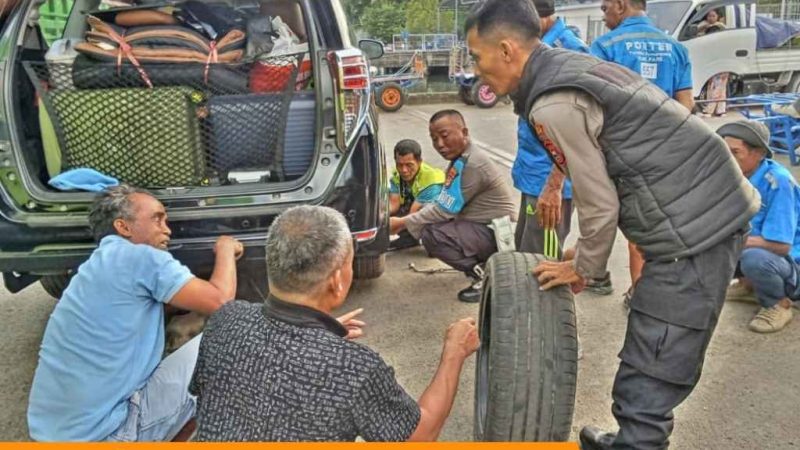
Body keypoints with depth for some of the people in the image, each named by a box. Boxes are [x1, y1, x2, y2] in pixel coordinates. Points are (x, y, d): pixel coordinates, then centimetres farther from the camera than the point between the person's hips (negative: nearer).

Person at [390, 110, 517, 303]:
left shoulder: (473, 164, -22)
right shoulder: (459, 161, 9)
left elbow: (445, 210, -22)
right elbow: (442, 205, 10)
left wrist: (402, 223, -14)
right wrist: (406, 221, -3)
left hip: (497, 233, -10)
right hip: (484, 228, 10)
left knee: (431, 235, -23)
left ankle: (485, 276, -10)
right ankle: (481, 264, 13)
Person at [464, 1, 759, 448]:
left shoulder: (554, 105, -18)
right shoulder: (569, 66, 13)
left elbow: (600, 205, -14)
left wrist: (584, 269, 3)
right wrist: (586, 257, 19)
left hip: (693, 230, -10)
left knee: (647, 383, -4)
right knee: (655, 367, 22)